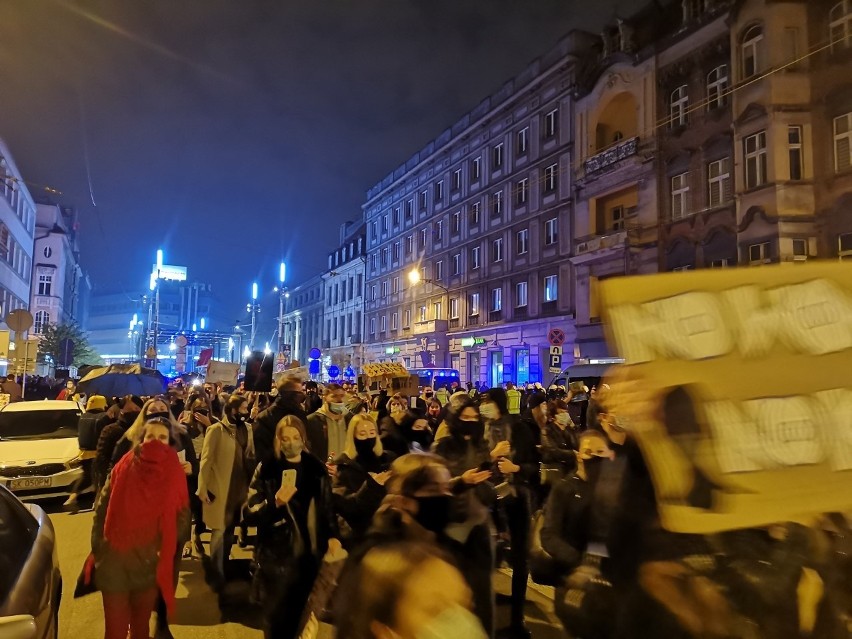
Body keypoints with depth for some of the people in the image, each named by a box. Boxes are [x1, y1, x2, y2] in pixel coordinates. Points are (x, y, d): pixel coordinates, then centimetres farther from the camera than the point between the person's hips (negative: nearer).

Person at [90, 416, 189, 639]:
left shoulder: (173, 474, -5)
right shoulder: (123, 469, -6)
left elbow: (182, 517, 1)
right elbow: (101, 510, -1)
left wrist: (164, 548, -10)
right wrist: (97, 548, -6)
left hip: (150, 566, 1)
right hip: (114, 563, -1)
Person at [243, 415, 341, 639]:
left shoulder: (317, 468, 2)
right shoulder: (266, 469, -8)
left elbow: (328, 506, 11)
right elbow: (249, 515, -10)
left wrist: (333, 536, 0)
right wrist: (275, 502, -26)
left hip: (311, 554, 3)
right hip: (277, 556, -3)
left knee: (303, 617, 13)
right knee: (277, 621, 7)